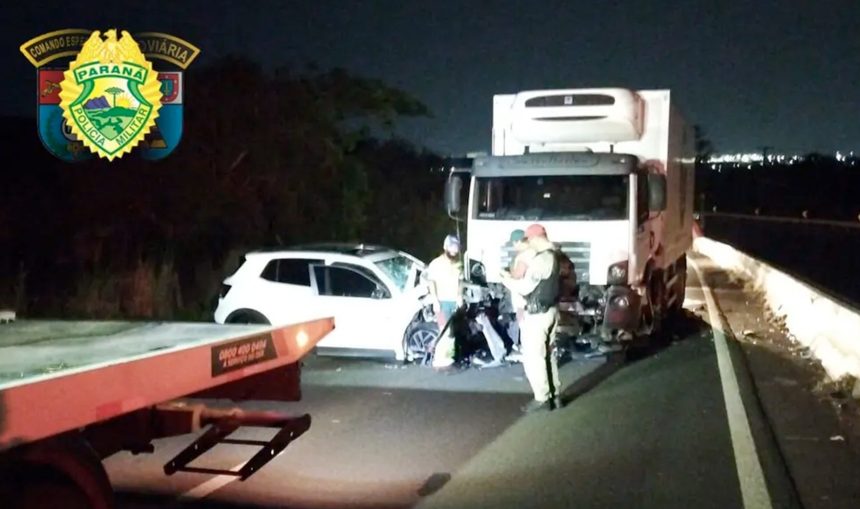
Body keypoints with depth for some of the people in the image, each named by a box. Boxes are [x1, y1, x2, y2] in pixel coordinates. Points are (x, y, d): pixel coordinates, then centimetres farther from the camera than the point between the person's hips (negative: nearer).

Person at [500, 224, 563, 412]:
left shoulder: (540, 259, -22)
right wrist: (515, 279, 12)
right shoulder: (554, 256, 9)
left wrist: (508, 280, -3)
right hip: (551, 310, 10)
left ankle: (542, 398, 1)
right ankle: (554, 395, 20)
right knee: (548, 354, 15)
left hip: (537, 313, -10)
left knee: (533, 356, -2)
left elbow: (525, 287, -20)